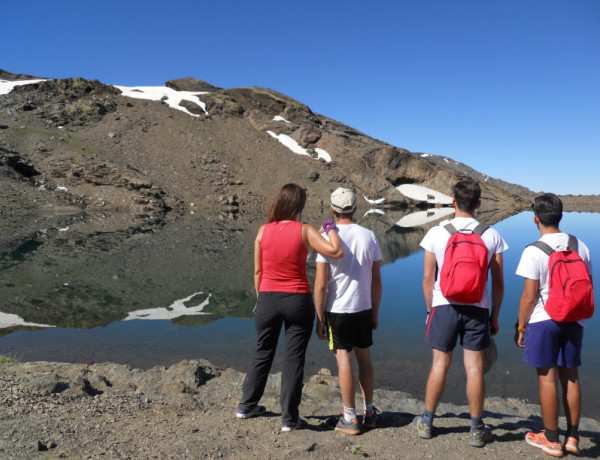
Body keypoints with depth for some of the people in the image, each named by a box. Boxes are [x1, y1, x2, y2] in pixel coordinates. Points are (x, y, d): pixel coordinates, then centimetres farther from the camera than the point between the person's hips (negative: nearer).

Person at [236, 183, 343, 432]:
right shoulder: (304, 230, -11)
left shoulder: (263, 231, -3)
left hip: (268, 299, 3)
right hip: (298, 300, -3)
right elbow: (336, 251, -19)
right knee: (294, 359, 8)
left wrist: (260, 299, 14)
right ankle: (289, 419, 16)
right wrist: (330, 228, -2)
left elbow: (258, 271, 2)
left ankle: (246, 406, 34)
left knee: (262, 354, 20)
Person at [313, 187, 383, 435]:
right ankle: (369, 412, 28)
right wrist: (375, 311, 14)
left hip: (337, 310, -4)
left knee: (344, 359, 2)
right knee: (364, 356, 16)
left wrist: (319, 318, -5)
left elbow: (321, 285, -13)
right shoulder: (369, 236, 0)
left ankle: (350, 419, 11)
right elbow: (377, 280, 3)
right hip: (363, 307, 4)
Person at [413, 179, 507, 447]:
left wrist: (430, 309, 11)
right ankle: (477, 429, 19)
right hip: (477, 308, 1)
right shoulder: (491, 236, -2)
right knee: (474, 367, 7)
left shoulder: (436, 233, -5)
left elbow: (427, 278, -1)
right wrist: (494, 316, 12)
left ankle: (426, 422, 21)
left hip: (444, 305, 0)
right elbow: (498, 282, 2)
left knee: (440, 364, 8)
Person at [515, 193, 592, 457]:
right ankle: (572, 437, 23)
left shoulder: (534, 251, -14)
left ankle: (551, 440, 15)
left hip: (543, 320, -5)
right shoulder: (580, 247, 4)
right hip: (573, 320, 5)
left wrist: (520, 327, -3)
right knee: (570, 376, 14)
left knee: (547, 377, 4)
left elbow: (529, 296, -14)